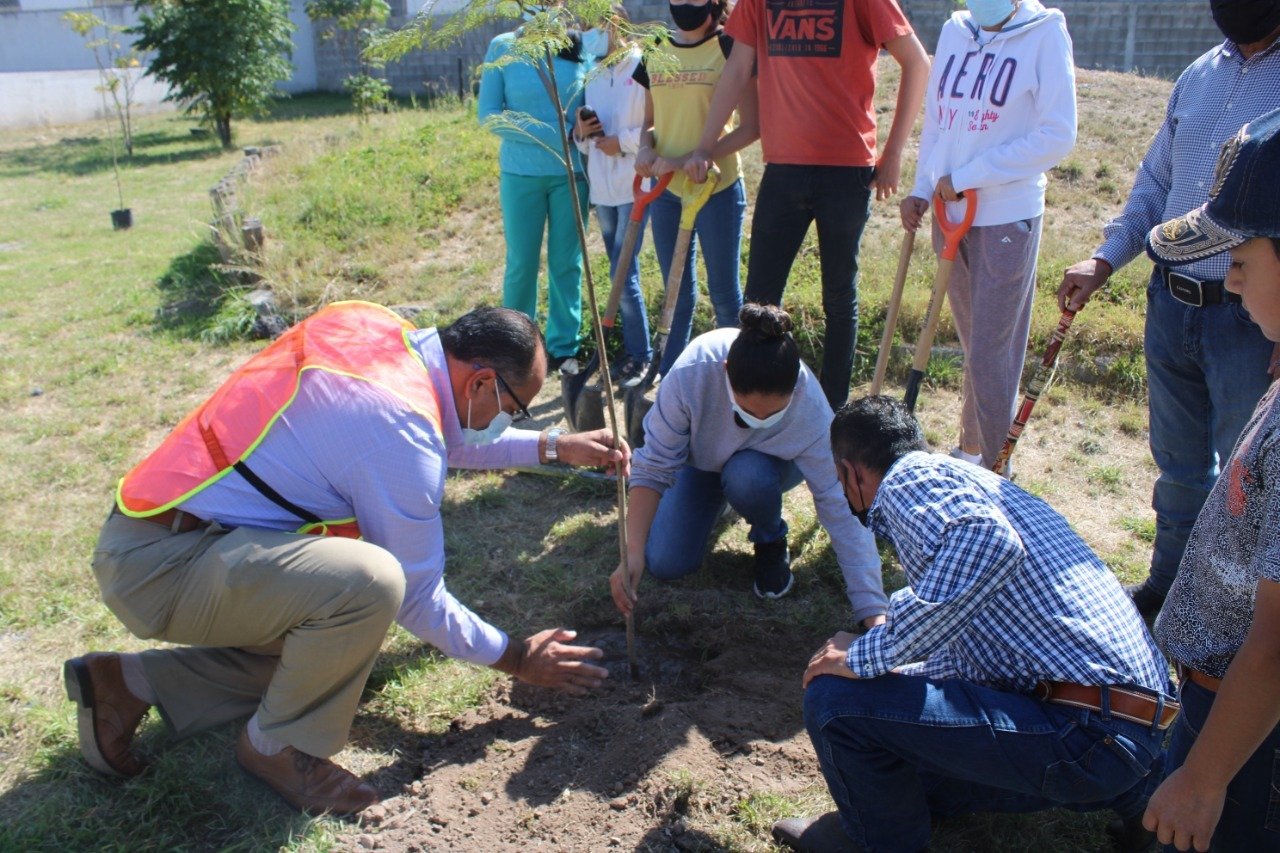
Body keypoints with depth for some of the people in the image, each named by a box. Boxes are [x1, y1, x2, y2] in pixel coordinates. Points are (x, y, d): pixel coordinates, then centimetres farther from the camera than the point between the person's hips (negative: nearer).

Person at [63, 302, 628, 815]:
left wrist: (553, 447, 20)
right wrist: (516, 659, 2)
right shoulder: (398, 426, -24)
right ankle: (276, 747, -3)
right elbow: (417, 598, -12)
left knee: (336, 639, 18)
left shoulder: (375, 328, 1)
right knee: (370, 581, -30)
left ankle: (129, 683, 17)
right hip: (161, 566, -10)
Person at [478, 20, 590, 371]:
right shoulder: (503, 47, -3)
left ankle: (564, 347, 17)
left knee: (567, 262, 6)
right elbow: (488, 114, -6)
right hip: (520, 173, -1)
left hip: (571, 172, 1)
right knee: (521, 264, 5)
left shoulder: (582, 47, 2)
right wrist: (550, 137, -15)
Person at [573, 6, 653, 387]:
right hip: (602, 187, 7)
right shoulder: (593, 75, 14)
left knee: (623, 272, -8)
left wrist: (624, 141, -17)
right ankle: (630, 345, 23)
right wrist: (581, 132, -1)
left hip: (635, 186, -7)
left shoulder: (644, 67, -9)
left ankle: (639, 355, 3)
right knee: (621, 271, 13)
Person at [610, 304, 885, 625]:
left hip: (767, 463, -1)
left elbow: (844, 515, -34)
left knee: (746, 476, -37)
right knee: (665, 564, -11)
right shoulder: (692, 371, -40)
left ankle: (771, 542, -2)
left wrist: (873, 614, -36)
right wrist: (633, 552, -36)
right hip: (702, 460, 1)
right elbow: (653, 468, -29)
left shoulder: (812, 412, -39)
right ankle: (716, 499, 20)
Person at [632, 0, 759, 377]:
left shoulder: (728, 48, -8)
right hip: (666, 188, 5)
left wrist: (691, 158, -18)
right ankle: (669, 378, 24)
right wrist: (646, 147, -6)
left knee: (723, 292, 4)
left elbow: (751, 127, -12)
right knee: (677, 291, 14)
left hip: (717, 187, -5)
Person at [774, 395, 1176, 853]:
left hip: (1086, 732, -11)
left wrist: (868, 656, -24)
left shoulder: (911, 477, -7)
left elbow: (988, 543, -31)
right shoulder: (969, 481, 23)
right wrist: (901, 673, 49)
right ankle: (1120, 790, 22)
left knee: (836, 698, -16)